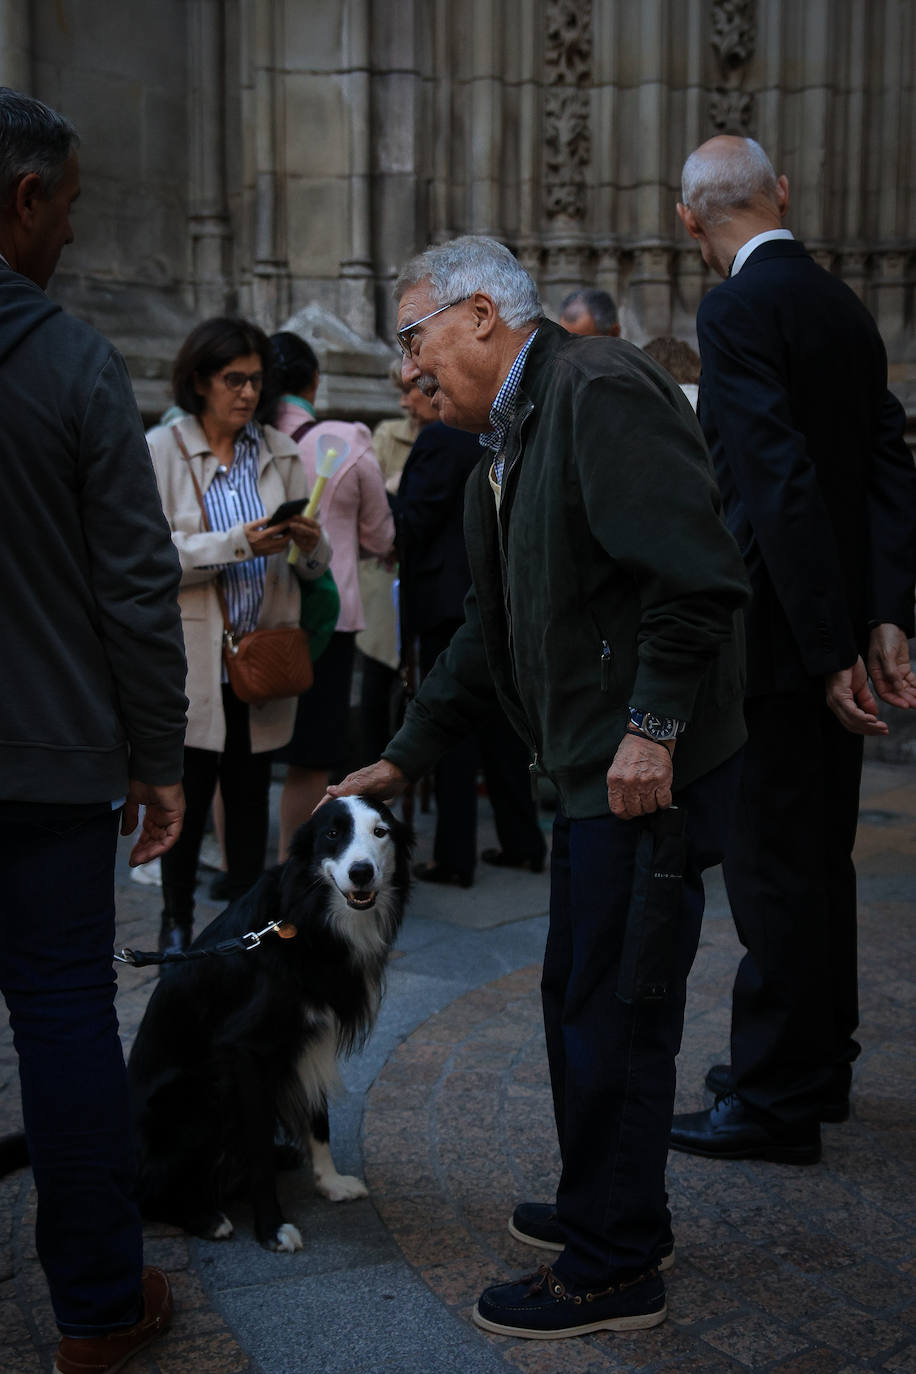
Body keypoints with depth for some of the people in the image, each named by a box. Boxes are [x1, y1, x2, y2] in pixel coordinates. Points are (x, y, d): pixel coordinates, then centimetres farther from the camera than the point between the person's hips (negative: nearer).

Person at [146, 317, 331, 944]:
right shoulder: (160, 451, -2)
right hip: (193, 658, -3)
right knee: (188, 796, 4)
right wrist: (236, 545, -23)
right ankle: (177, 921, 22)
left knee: (252, 794, 9)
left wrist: (311, 545, -13)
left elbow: (314, 567, 10)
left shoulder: (281, 453, 9)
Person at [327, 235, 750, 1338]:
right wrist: (404, 759, 24)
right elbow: (489, 631, 24)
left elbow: (698, 575, -23)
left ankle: (613, 1270, 14)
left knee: (611, 1014, -1)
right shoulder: (501, 456, 17)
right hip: (593, 770, 10)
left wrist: (652, 729, -23)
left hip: (647, 772, -10)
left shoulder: (602, 391, -14)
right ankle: (612, 1209, 36)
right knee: (582, 1000, 19)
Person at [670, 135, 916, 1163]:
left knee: (773, 868, 0)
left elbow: (783, 485, -22)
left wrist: (829, 651, -20)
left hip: (779, 638, -9)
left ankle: (778, 1100, 11)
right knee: (817, 857, 18)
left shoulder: (736, 312, -15)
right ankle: (817, 1064, 32)